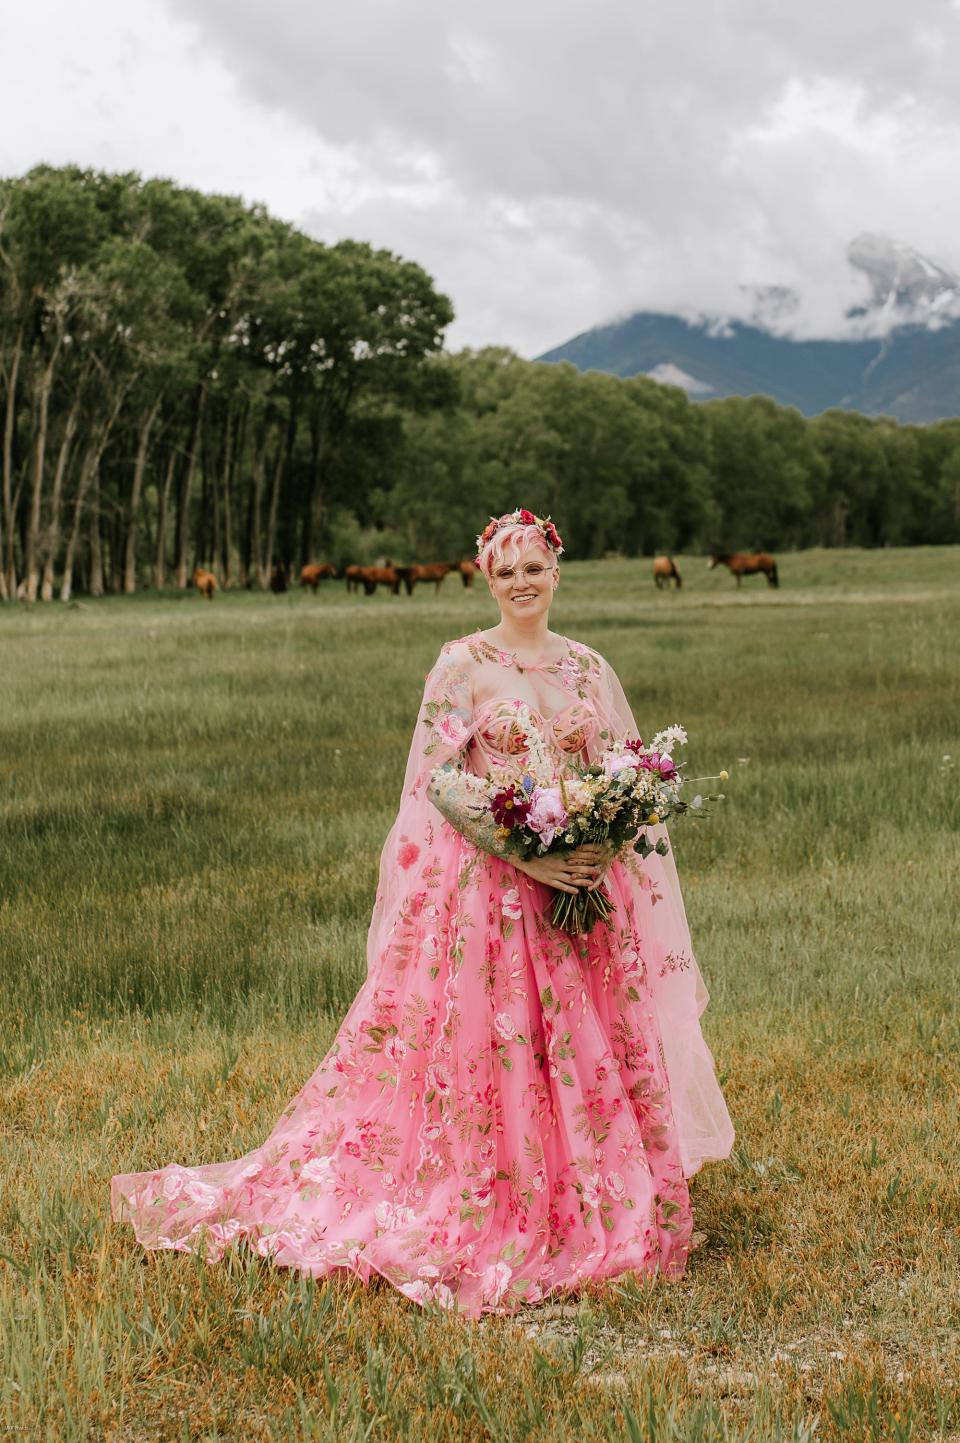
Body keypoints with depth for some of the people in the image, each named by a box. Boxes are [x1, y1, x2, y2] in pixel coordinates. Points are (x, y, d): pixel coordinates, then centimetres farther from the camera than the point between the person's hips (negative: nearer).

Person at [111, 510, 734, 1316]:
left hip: (579, 882, 5)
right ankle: (484, 1228, 10)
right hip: (483, 881, -4)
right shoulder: (463, 664, -4)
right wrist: (520, 852, -18)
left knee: (590, 1056, 7)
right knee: (483, 1054, -2)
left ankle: (588, 1218, 20)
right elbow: (437, 778, -9)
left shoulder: (588, 668, 10)